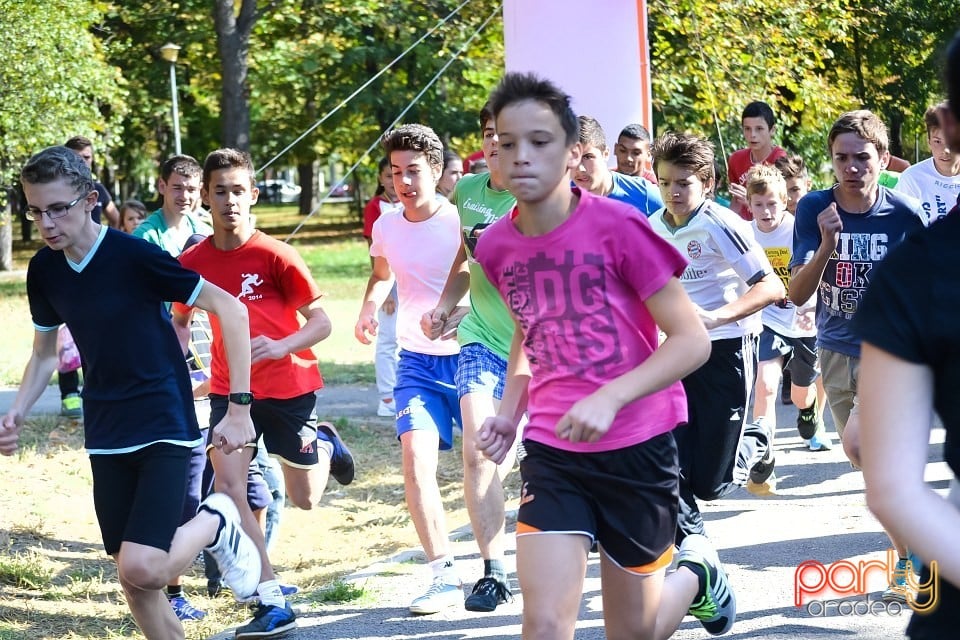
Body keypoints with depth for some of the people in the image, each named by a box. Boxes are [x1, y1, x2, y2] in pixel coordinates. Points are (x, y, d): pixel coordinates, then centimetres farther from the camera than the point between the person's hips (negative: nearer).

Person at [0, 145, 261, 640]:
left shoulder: (134, 256, -18)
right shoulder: (44, 270, 1)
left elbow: (230, 310, -13)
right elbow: (45, 352, 17)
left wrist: (239, 408, -14)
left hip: (164, 425, -6)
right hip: (105, 433, 6)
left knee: (143, 570, -20)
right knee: (132, 580, 8)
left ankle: (214, 522, 9)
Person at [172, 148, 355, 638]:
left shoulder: (274, 256, -16)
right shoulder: (193, 262, -5)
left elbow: (320, 322, -12)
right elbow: (180, 321, 13)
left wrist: (281, 346, -30)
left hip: (289, 386, -3)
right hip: (229, 388, 3)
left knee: (305, 499, 7)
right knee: (228, 486, -14)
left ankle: (325, 443, 42)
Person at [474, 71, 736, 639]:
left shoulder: (618, 227, -15)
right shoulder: (496, 247, 0)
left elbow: (692, 340, -15)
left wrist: (610, 397, -27)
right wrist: (509, 412, 3)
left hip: (638, 448, -3)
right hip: (552, 453, 3)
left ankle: (697, 571, 43)